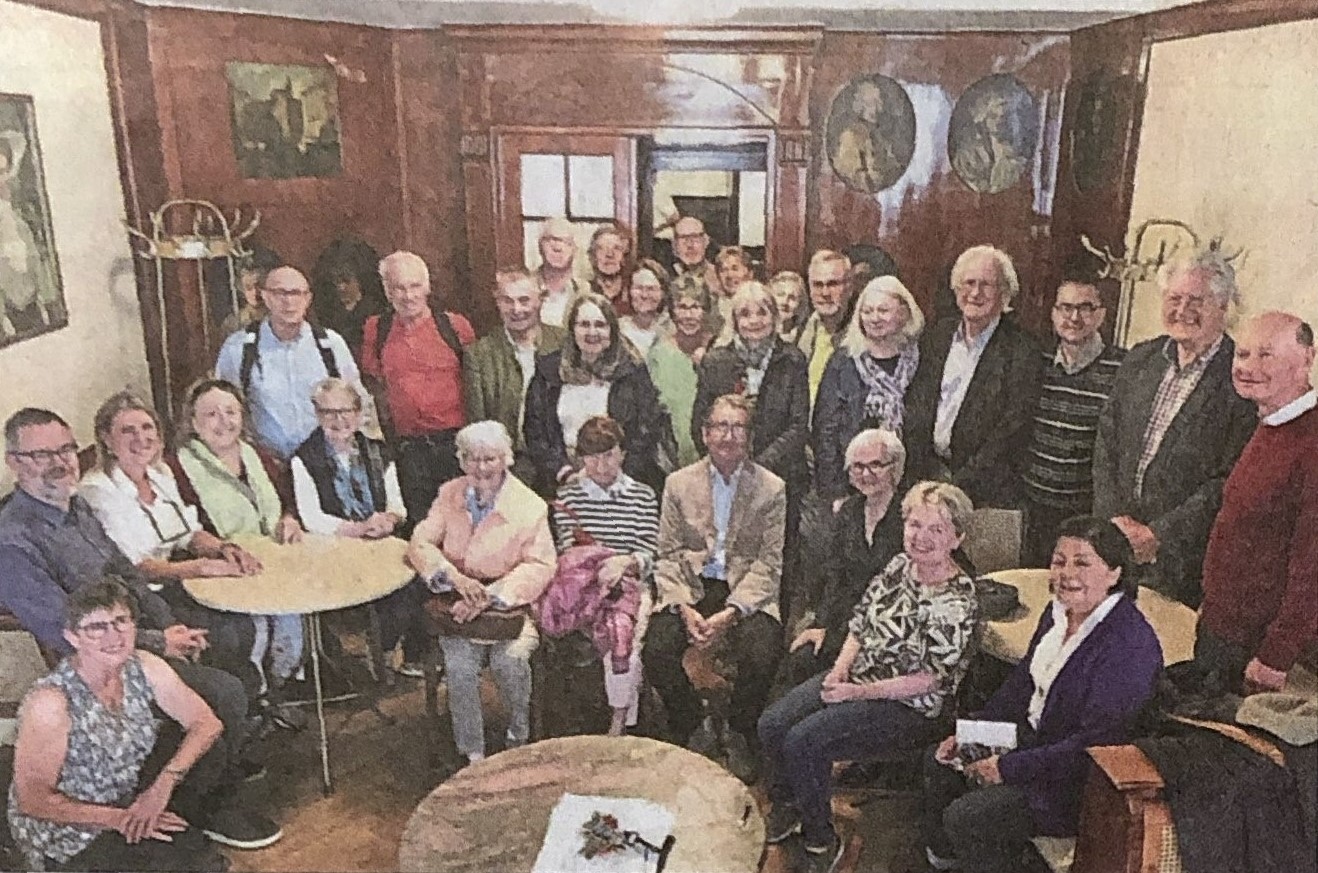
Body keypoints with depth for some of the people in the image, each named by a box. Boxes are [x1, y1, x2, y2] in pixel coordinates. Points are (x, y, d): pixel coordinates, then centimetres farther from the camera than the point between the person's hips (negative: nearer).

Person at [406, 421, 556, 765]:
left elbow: (540, 566, -10)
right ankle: (473, 753, -8)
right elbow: (421, 543, -1)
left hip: (511, 605, -2)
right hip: (460, 606, 2)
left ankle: (519, 737, 0)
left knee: (510, 658, -28)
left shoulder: (530, 507, -5)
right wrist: (457, 579, -20)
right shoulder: (450, 495, 6)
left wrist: (491, 595, -24)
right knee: (460, 662, -25)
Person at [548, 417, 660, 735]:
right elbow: (567, 554, 3)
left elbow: (649, 556, 1)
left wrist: (626, 562, -21)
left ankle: (619, 724, -15)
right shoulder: (567, 496, 11)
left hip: (631, 584, 0)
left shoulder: (642, 496, 8)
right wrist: (596, 564, -18)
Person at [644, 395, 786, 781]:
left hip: (747, 594, -1)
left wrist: (730, 612, -18)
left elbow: (770, 564, -4)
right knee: (656, 651, -23)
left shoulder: (772, 489, 1)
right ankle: (689, 726, 8)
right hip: (690, 588, 2)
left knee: (762, 656, -28)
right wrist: (684, 607, -14)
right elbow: (667, 556, 3)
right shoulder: (679, 483, 6)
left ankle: (739, 735, 4)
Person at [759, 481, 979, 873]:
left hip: (909, 706, -7)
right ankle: (786, 809, 19)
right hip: (855, 678, 7)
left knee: (803, 741, -23)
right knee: (772, 724, -7)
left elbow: (927, 679, -19)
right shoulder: (899, 565, 3)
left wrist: (860, 692, -20)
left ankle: (822, 842, 0)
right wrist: (840, 669, -5)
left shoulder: (957, 602, -18)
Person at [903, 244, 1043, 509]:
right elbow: (914, 409, 6)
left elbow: (1011, 434, -12)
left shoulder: (1021, 351, -7)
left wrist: (959, 484, -15)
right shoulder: (936, 336, 9)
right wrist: (928, 472, -5)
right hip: (928, 473, 4)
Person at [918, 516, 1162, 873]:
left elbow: (1095, 744, -28)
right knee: (940, 764, 11)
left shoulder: (1130, 645, -27)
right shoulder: (1059, 612, 2)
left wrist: (1009, 767, -25)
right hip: (1035, 738, 9)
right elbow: (1022, 684, 12)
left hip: (1080, 781, -9)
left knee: (965, 817, -19)